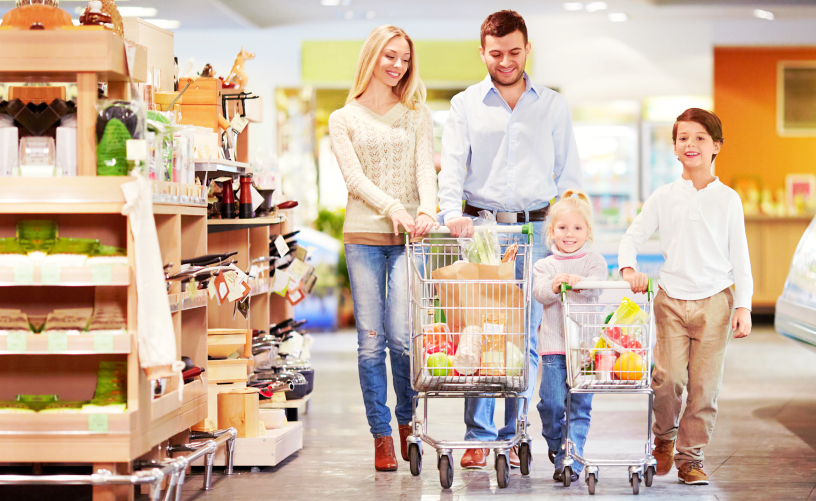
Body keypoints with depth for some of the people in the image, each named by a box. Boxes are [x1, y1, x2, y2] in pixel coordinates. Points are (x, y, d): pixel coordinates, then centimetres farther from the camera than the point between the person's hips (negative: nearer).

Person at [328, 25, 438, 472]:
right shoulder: (344, 119, 10)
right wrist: (391, 207, -20)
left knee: (402, 337, -8)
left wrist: (426, 209, -20)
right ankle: (381, 435, 7)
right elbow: (354, 177, -3)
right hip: (363, 236, 0)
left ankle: (406, 421, 15)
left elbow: (425, 166, 0)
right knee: (371, 342, -1)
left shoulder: (416, 115, 13)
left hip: (408, 236, 0)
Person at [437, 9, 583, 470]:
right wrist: (452, 211, -17)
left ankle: (513, 436, 6)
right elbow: (452, 165, 1)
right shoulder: (466, 105, 10)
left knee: (527, 335, -1)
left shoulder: (554, 107, 13)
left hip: (537, 228, 1)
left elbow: (569, 174, 13)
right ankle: (479, 436, 2)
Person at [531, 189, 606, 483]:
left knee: (580, 404, -3)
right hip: (553, 344, 1)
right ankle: (557, 446, 24)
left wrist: (578, 282, -31)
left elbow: (596, 284, -11)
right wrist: (554, 286, -27)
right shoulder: (545, 265, 11)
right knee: (551, 403, -1)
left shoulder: (594, 261, 8)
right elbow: (539, 293, -6)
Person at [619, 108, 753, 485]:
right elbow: (633, 236, 10)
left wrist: (743, 306, 1)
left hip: (714, 301, 0)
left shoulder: (727, 199, 5)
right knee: (668, 377, -11)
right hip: (671, 299, 0)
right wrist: (628, 268, -10)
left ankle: (690, 457, 11)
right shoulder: (664, 197, 6)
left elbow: (739, 256, 7)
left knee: (704, 384, -2)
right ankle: (664, 438, 17)